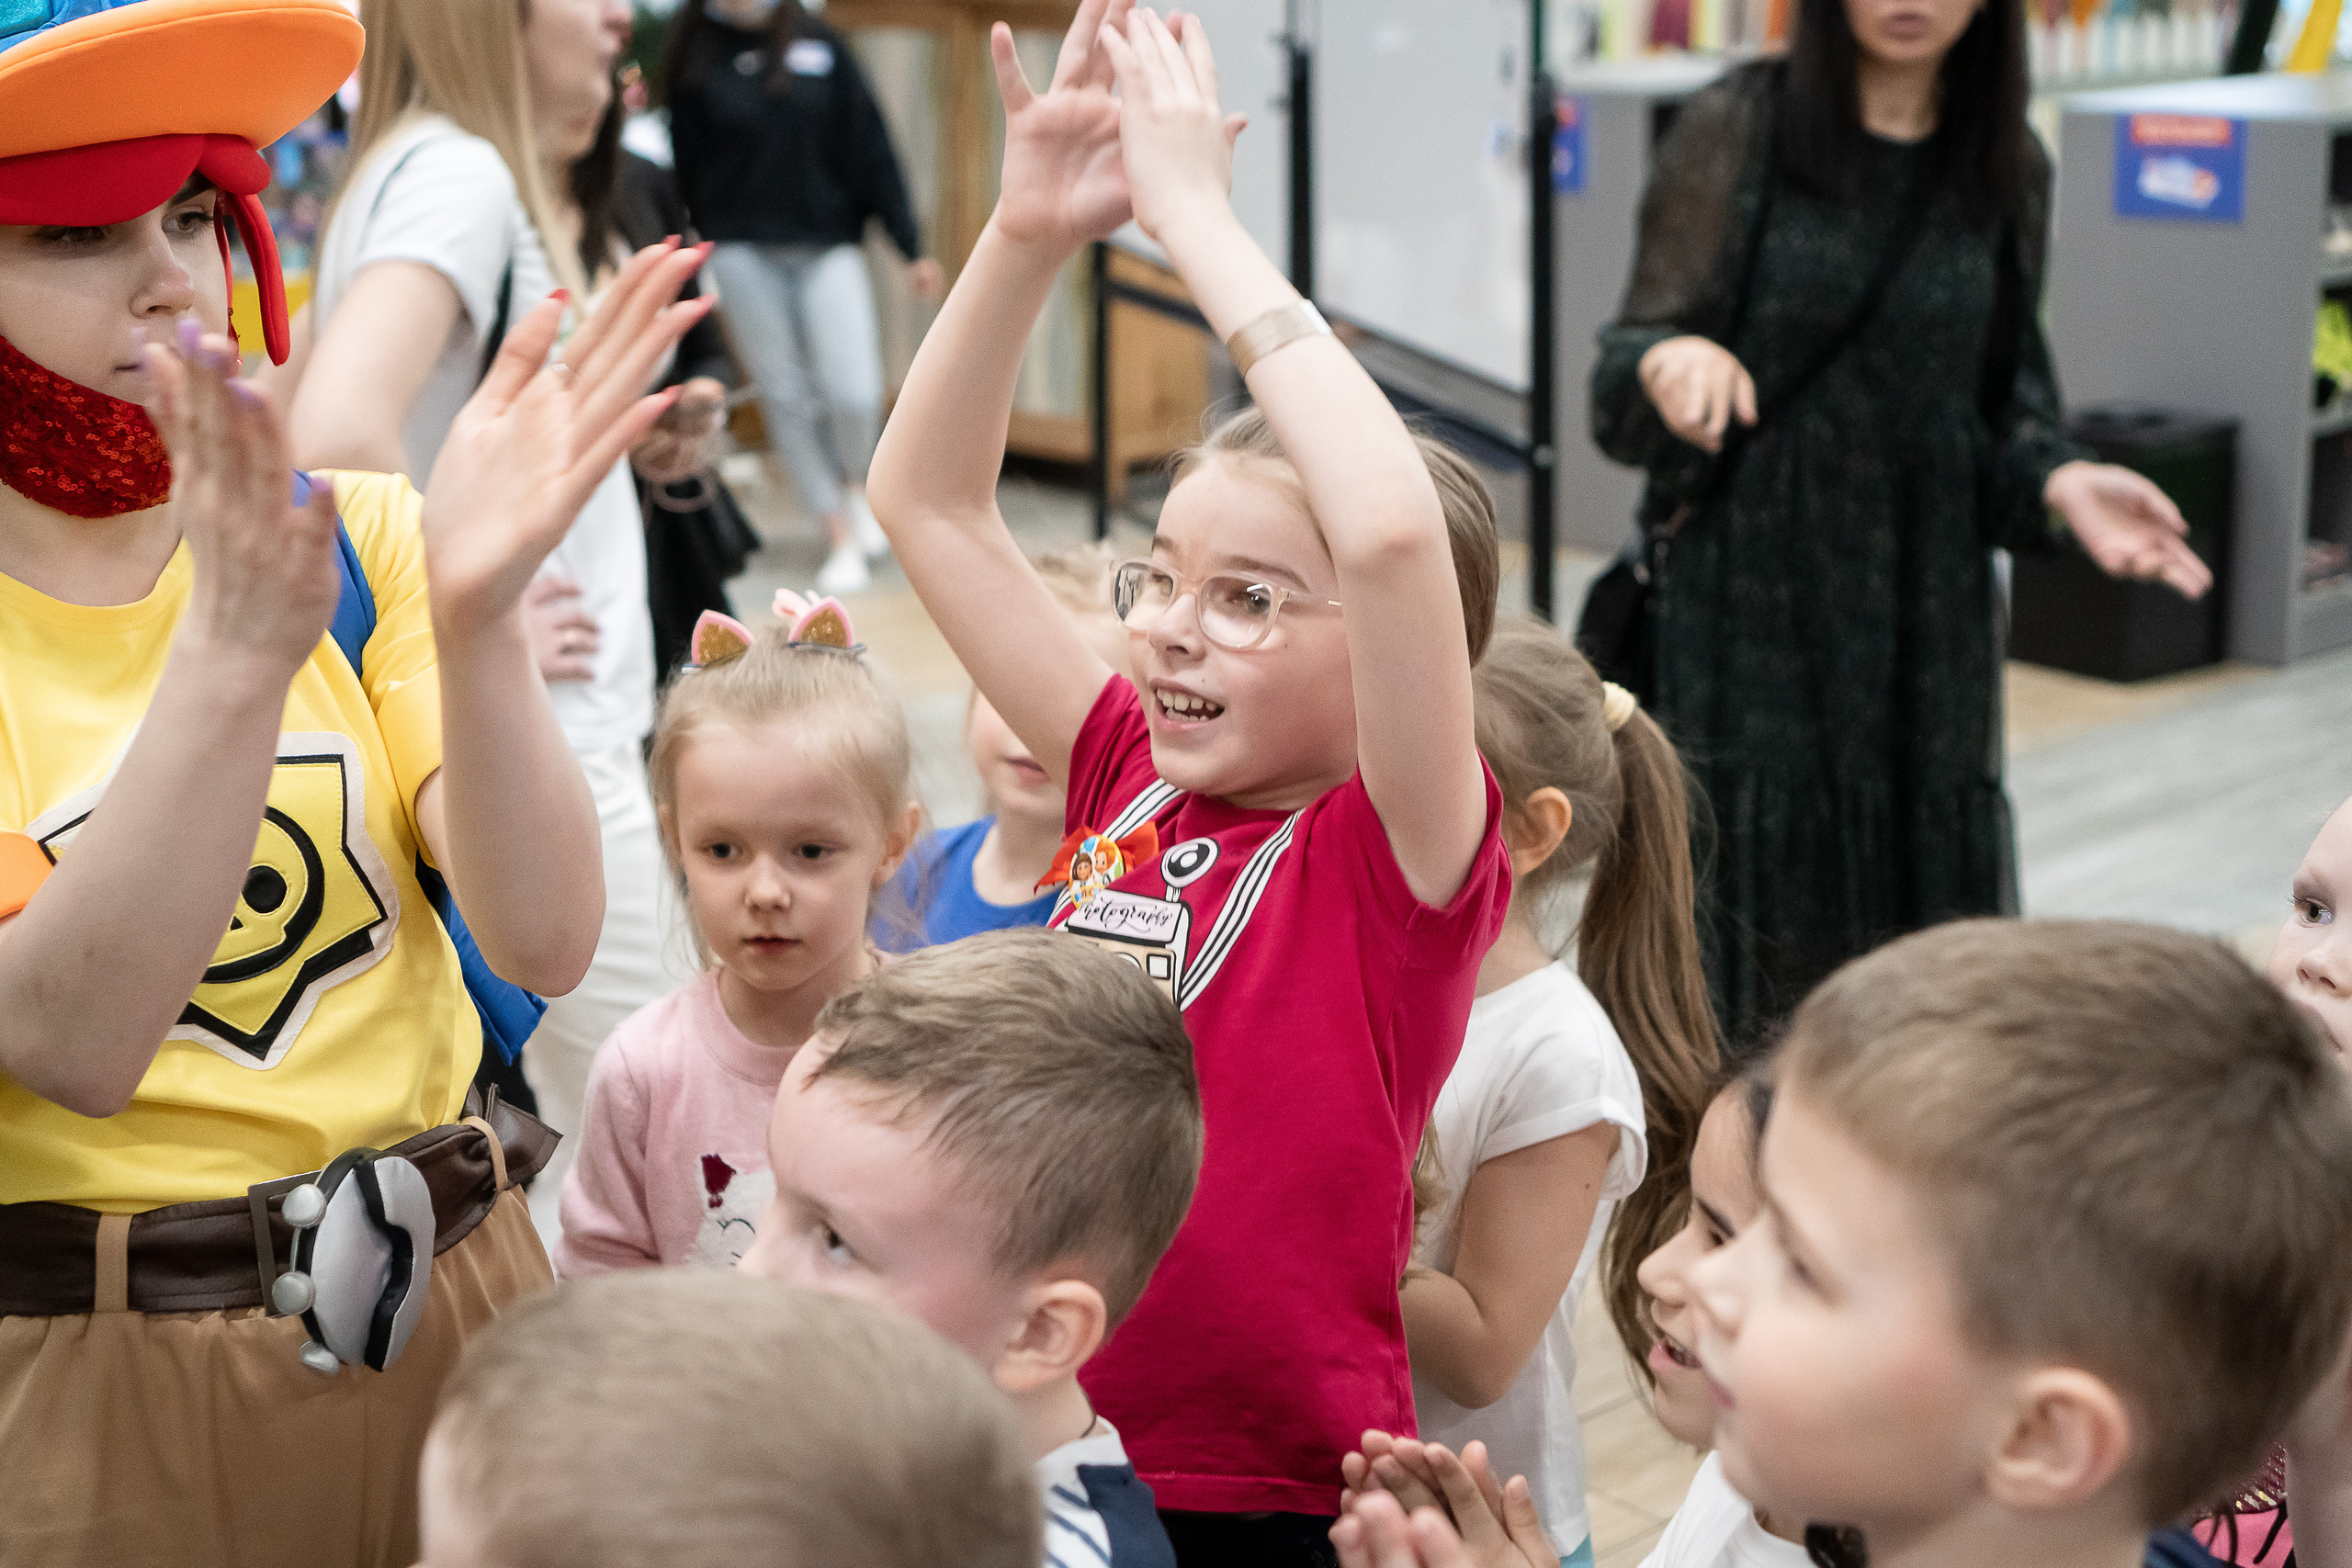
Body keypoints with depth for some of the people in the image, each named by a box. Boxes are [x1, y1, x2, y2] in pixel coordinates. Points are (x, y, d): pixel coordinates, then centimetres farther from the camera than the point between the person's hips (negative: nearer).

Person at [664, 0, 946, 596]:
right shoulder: (695, 62, 2)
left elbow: (871, 150, 3)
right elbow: (688, 173, 2)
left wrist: (912, 247, 0)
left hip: (829, 247, 0)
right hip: (742, 253, 0)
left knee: (854, 393, -11)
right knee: (785, 398, 2)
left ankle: (854, 483, 21)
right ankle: (841, 536, 13)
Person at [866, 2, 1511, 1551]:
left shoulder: (1402, 851, -14)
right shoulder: (1134, 785, 2)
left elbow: (1393, 533, -33)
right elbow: (927, 498, 6)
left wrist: (1197, 214, -27)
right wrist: (1028, 233, -7)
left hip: (1273, 1510, -5)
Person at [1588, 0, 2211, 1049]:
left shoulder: (2007, 168, 5)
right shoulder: (1738, 128, -4)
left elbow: (2004, 394, 12)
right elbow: (1624, 377, -5)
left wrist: (2060, 483, -8)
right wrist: (1671, 363, -29)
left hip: (1923, 611, 3)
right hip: (1750, 602, -3)